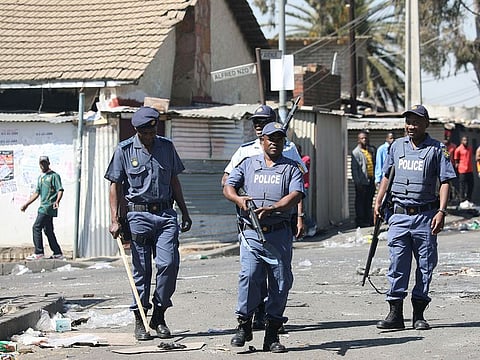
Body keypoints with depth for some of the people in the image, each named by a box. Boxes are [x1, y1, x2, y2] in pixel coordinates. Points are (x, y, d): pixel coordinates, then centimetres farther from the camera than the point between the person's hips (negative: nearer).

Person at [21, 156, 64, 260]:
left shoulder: (54, 176, -4)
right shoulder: (40, 177, 21)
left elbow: (60, 190, -12)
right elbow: (37, 193, 26)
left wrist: (57, 201, -30)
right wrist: (27, 204, 23)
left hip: (49, 206, -8)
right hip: (43, 207, 8)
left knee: (36, 227, -13)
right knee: (48, 230, 8)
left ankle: (38, 253, -12)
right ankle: (57, 253, 11)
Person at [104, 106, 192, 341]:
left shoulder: (166, 147, 11)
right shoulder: (124, 150, 2)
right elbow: (115, 185, 4)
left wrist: (185, 213, 17)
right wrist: (114, 220, -4)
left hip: (166, 214, 2)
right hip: (138, 214, -2)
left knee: (169, 263, -10)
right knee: (141, 270, 0)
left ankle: (159, 316, 4)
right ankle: (140, 320, 11)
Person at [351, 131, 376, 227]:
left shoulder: (371, 151, 15)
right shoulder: (356, 152, -6)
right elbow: (354, 169, -10)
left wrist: (375, 178, 12)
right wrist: (357, 182, -16)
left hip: (370, 180, 7)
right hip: (362, 181, -7)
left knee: (369, 202, 11)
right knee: (360, 202, -1)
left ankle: (368, 220, 18)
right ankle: (360, 221, 2)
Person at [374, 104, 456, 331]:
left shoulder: (437, 149, -2)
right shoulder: (397, 146, 10)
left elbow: (445, 182, -5)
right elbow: (387, 175, 21)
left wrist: (441, 212, -14)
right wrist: (378, 202, 17)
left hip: (425, 216, -2)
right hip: (399, 215, 2)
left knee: (425, 265, 4)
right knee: (397, 264, -2)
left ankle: (418, 314, 11)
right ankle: (395, 314, 0)